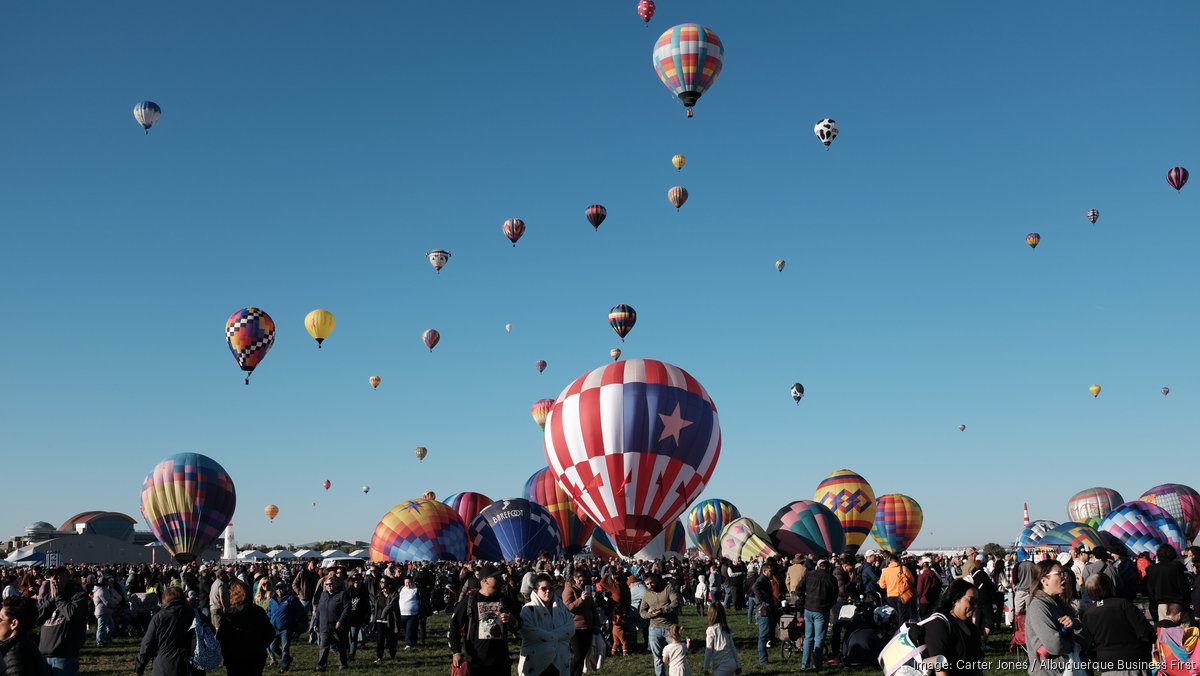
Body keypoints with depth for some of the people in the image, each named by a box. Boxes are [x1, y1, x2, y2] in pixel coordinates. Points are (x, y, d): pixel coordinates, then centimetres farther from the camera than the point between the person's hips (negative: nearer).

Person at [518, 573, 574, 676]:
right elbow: (529, 632, -20)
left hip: (560, 662, 4)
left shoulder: (560, 606, 9)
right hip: (536, 663, -4)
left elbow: (571, 628, -2)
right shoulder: (528, 609, -5)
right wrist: (556, 637, -13)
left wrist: (547, 636, -14)